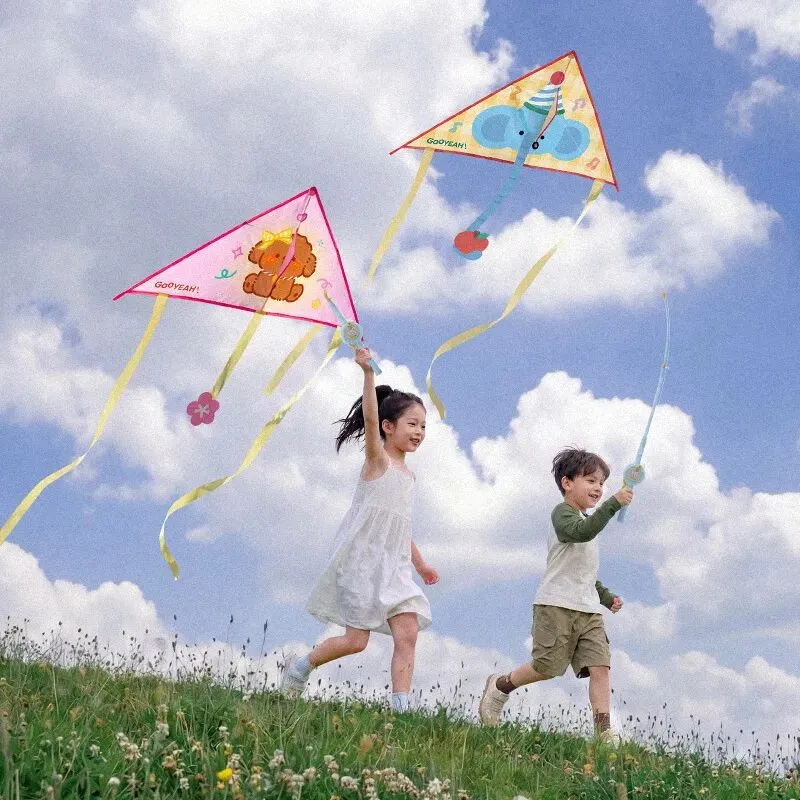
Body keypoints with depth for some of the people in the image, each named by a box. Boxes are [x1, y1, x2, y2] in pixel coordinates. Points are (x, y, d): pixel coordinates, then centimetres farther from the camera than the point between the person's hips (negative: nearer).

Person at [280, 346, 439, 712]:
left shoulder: (407, 475, 15)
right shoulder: (377, 458, -6)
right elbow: (369, 416, -25)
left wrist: (419, 562, 30)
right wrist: (368, 372, -39)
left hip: (394, 566, 7)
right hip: (362, 559, -7)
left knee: (407, 634, -8)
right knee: (355, 641, -3)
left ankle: (400, 709, -8)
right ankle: (300, 666, 22)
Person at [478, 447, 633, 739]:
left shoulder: (586, 519, 23)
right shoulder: (562, 513, -5)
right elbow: (582, 531, -30)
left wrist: (606, 596, 23)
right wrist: (613, 503, -36)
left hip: (588, 609, 8)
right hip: (556, 605, -8)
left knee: (600, 666, -7)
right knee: (547, 666, -5)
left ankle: (604, 730, -10)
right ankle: (500, 686, 20)